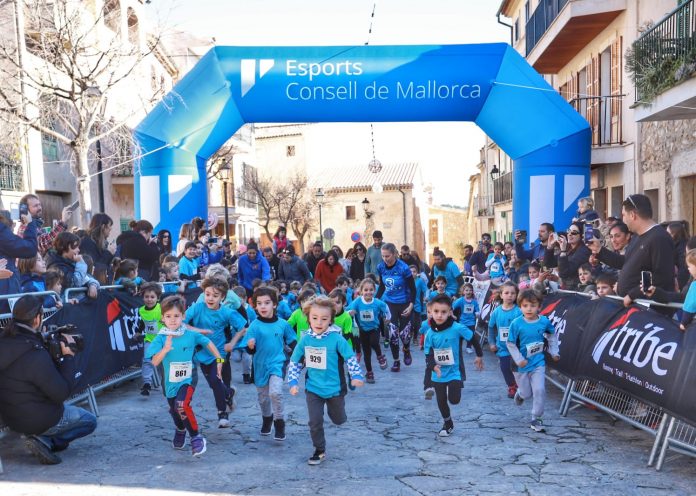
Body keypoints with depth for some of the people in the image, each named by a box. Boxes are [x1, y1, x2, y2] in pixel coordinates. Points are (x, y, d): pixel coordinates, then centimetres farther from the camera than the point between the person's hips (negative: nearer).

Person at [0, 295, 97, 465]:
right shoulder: (35, 355, -32)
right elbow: (62, 393, -23)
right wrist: (68, 357, -16)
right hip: (37, 419, -8)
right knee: (90, 421, 12)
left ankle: (40, 438, 14)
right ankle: (45, 442, -3)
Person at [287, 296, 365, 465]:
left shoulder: (336, 339, -18)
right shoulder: (305, 340, -7)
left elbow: (351, 358, -13)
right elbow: (294, 362, 5)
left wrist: (356, 376, -26)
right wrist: (293, 382, 0)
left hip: (334, 388, -1)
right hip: (313, 389, 2)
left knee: (338, 420, 19)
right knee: (315, 422, 1)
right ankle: (319, 451, 23)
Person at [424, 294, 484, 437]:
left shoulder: (457, 328, -20)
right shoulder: (430, 333, -12)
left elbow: (473, 339, -5)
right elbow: (428, 355, -7)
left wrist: (479, 356, 6)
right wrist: (433, 366, -27)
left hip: (454, 372, -3)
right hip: (438, 374, 3)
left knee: (454, 400, -12)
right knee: (441, 401, 11)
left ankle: (456, 387, 25)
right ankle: (448, 424, 37)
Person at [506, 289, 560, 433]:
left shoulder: (544, 321, -10)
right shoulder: (516, 324, -18)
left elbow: (552, 335, 11)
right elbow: (510, 344, -11)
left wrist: (554, 352, 11)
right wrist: (519, 360, -16)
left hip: (538, 363, 1)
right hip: (521, 364, -1)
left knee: (539, 390, -6)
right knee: (527, 394, 11)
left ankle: (536, 419, 12)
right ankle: (520, 393, 48)